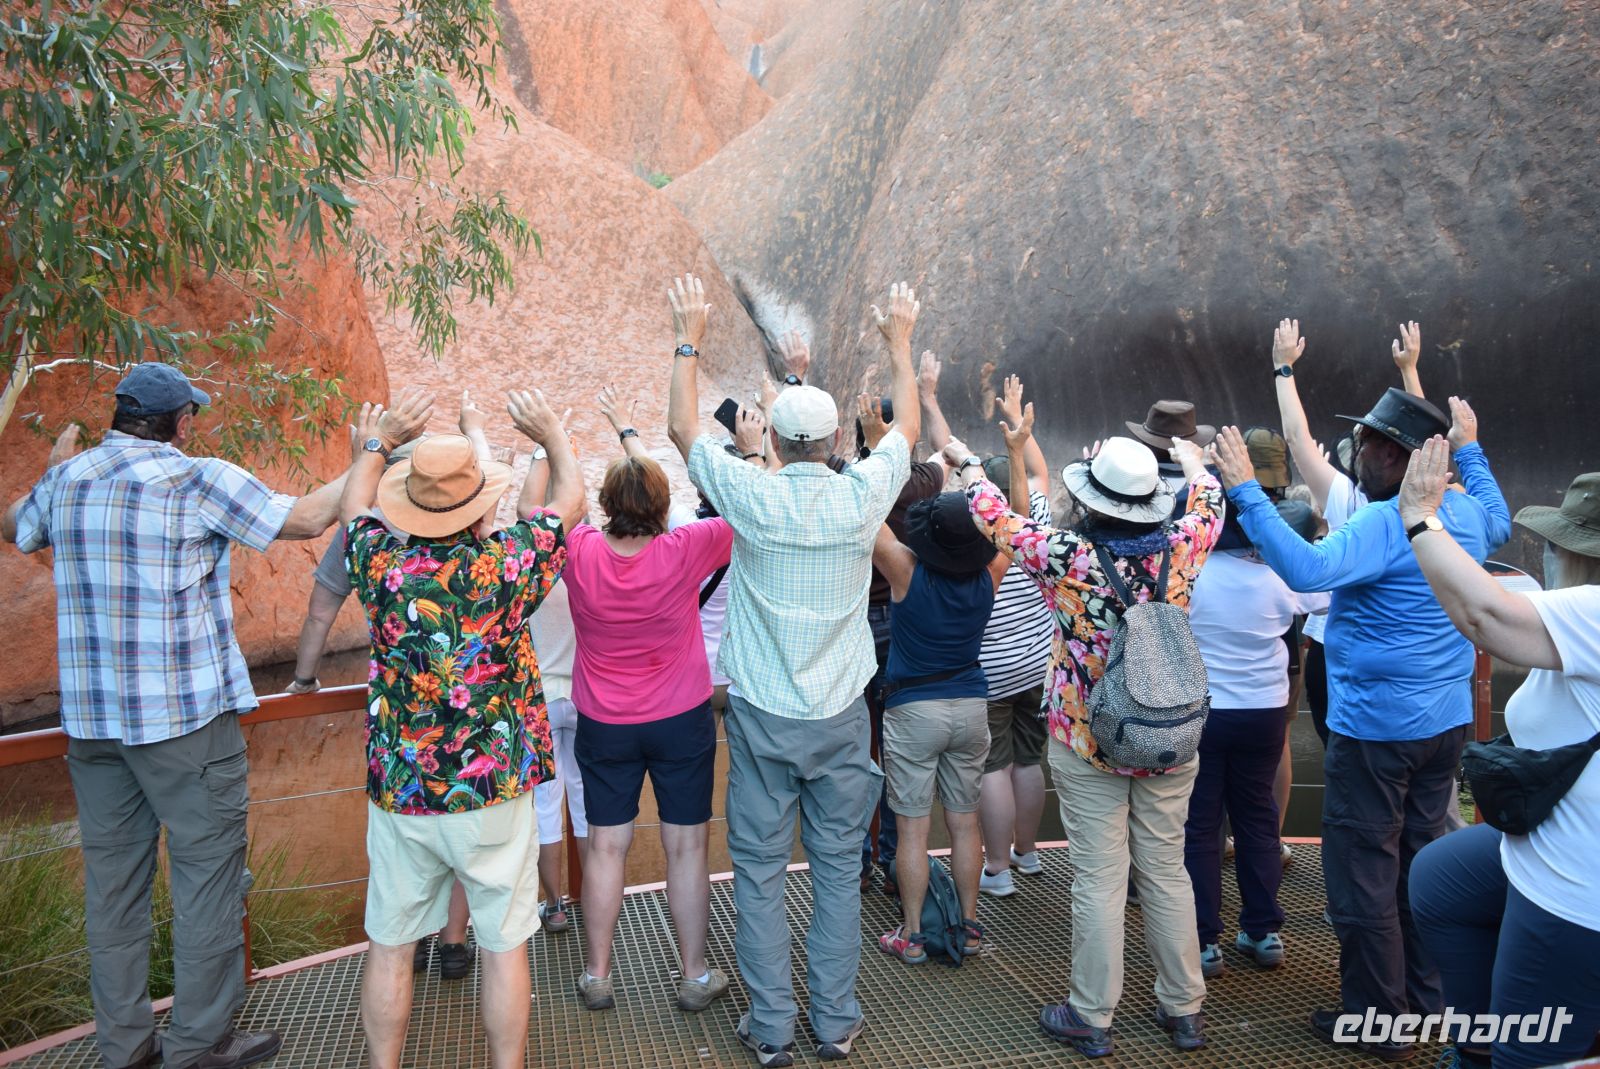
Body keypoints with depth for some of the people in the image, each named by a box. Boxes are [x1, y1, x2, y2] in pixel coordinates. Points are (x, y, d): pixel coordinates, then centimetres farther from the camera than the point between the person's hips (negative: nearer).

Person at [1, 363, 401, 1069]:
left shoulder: (65, 480, 7)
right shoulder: (199, 480, -11)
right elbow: (309, 517, -9)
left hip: (89, 715, 7)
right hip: (185, 717, -6)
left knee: (113, 874, 13)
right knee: (207, 872, 4)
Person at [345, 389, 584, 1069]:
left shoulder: (380, 563, -11)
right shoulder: (505, 563, -16)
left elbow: (354, 510, 13)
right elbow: (570, 502, 3)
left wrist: (370, 450, 31)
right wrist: (551, 434, 19)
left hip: (398, 793, 2)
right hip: (495, 793, -2)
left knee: (389, 947, 17)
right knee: (504, 947, 12)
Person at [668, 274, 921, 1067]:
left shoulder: (752, 496, -11)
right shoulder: (860, 496, -7)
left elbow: (684, 428, 5)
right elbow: (906, 428, 13)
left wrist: (689, 340, 16)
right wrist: (900, 344, 25)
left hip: (763, 717, -1)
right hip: (840, 716, 1)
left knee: (760, 870, 10)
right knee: (838, 868, 12)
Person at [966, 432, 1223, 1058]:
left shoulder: (1067, 556, -16)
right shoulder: (1179, 549, -6)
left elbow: (995, 516, -2)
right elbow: (1209, 506, 17)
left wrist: (968, 467, 17)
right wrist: (1193, 460, 37)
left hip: (1087, 747, -3)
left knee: (1099, 880, 5)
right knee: (1167, 871, 15)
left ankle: (1091, 1017, 18)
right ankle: (1183, 1007, 29)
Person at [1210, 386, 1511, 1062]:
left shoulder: (1384, 524, -22)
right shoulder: (1466, 512, 4)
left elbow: (1306, 570, -36)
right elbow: (1499, 522, 29)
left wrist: (1247, 493, -33)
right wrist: (1469, 450, 36)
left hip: (1376, 726, -9)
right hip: (1446, 722, 9)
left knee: (1363, 874, 3)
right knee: (1421, 858, 20)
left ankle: (1378, 1020, 14)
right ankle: (1424, 996, 33)